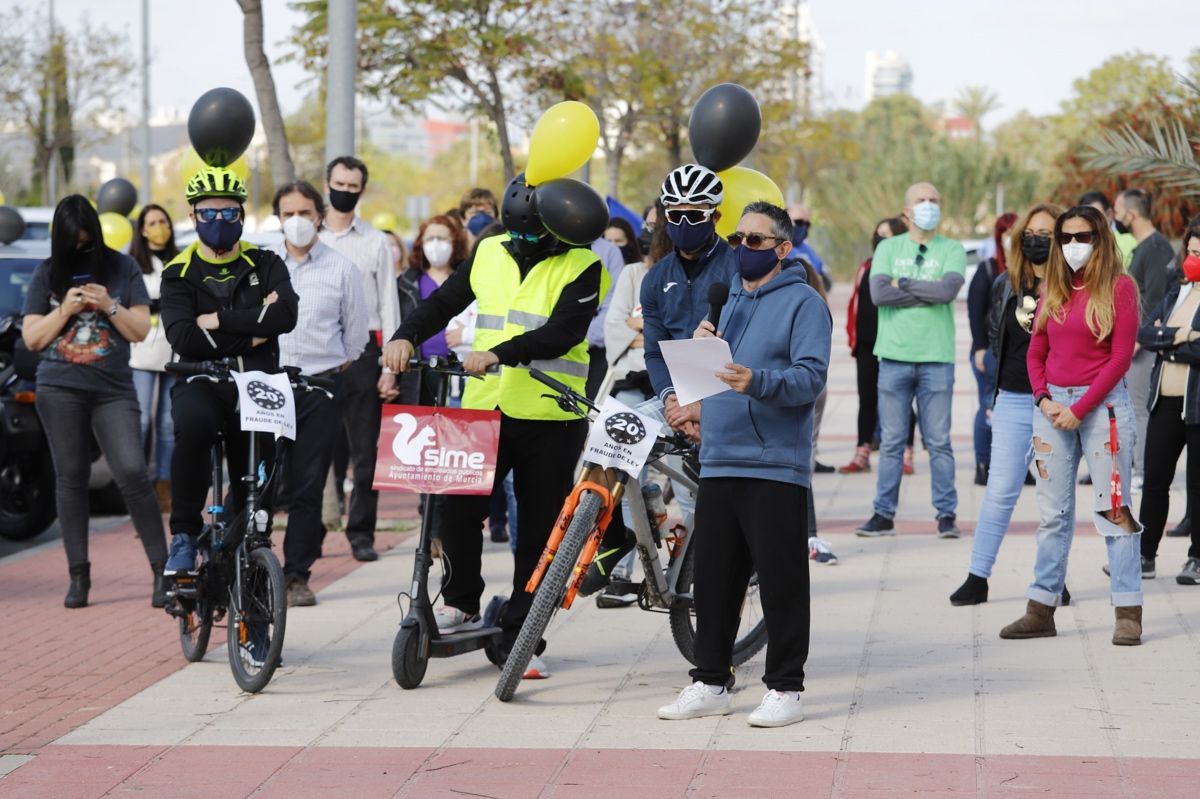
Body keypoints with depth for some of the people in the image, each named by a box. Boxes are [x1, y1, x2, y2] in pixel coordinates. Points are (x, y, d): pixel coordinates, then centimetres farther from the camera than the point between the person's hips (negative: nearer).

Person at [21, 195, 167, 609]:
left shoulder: (122, 268, 6)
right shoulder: (47, 274, 8)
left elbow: (141, 330, 4)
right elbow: (32, 338, 6)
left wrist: (109, 307, -11)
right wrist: (65, 309, -8)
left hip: (113, 389, -1)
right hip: (60, 389, 2)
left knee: (132, 473, -13)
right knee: (70, 477, 4)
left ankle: (162, 570, -8)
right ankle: (78, 576, 10)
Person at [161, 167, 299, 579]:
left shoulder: (264, 265, 10)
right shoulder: (180, 273, 6)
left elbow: (285, 315, -10)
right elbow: (182, 337, -10)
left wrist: (220, 320, -12)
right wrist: (251, 334, -9)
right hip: (201, 384, -2)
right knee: (193, 426, -36)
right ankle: (185, 535, -24)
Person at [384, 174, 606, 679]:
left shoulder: (581, 267, -5)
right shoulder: (490, 253, 10)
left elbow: (564, 331, -19)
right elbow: (443, 303, 12)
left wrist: (500, 353, -31)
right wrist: (406, 338, -8)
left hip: (551, 418, -3)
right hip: (484, 408, 3)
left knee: (539, 531, 2)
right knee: (458, 505, -11)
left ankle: (519, 639, 11)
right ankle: (461, 603, 11)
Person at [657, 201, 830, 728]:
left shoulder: (803, 302, -2)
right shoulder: (729, 300, 21)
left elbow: (811, 377, -14)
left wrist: (757, 381, -29)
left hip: (775, 467, -7)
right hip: (717, 463, 7)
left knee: (781, 582, -3)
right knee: (714, 580, 10)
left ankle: (785, 688, 3)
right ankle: (710, 683, 18)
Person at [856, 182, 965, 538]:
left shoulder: (952, 250, 5)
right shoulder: (888, 248, 8)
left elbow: (949, 289, -13)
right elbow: (879, 293, -7)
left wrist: (904, 284, -7)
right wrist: (928, 292, -8)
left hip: (937, 358, -1)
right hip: (894, 355, 1)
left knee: (939, 441, 2)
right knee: (892, 441, 5)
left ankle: (946, 514, 7)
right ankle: (884, 514, 10)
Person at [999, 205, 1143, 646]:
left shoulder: (1119, 286, -4)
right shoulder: (1052, 289, 12)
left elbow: (1121, 356, -9)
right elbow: (1036, 352, 14)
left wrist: (1079, 409, -12)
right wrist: (1044, 399, -4)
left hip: (1102, 403, -5)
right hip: (1052, 404, 5)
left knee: (1114, 508, -5)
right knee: (1052, 513, 9)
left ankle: (1128, 613, -3)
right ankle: (1041, 608, 13)